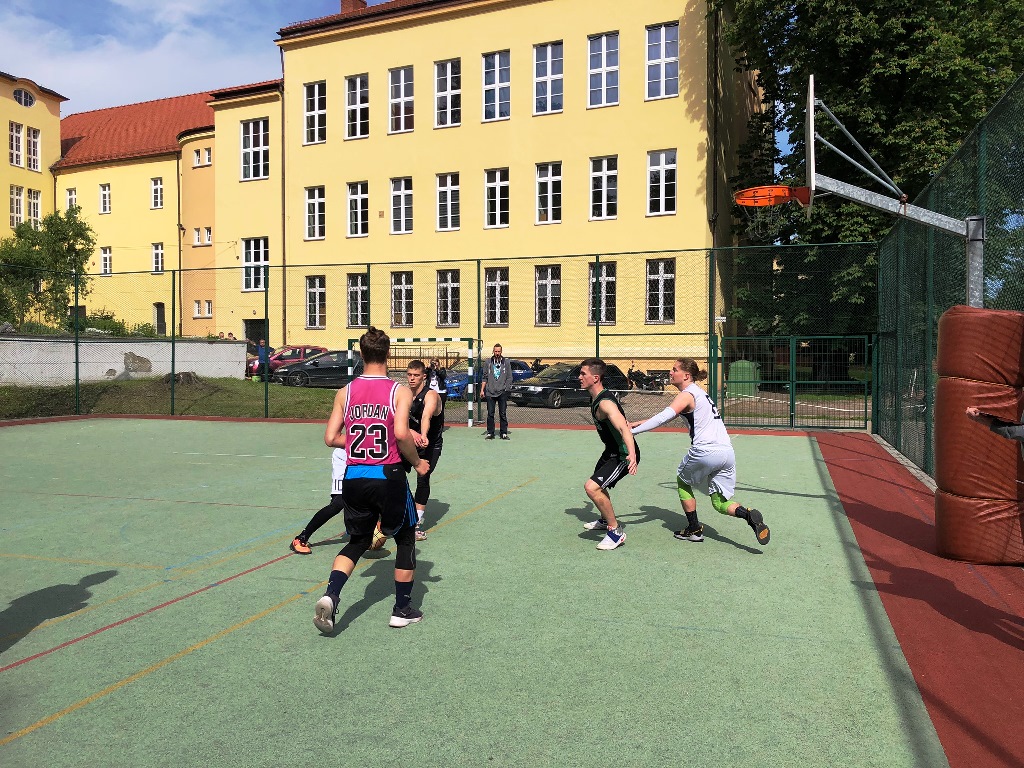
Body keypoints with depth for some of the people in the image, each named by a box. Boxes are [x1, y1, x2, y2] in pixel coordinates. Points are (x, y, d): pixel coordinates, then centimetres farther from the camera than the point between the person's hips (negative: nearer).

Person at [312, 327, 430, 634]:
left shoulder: (345, 392, 3)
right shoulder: (399, 391, -8)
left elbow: (330, 438, 2)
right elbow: (401, 434, -20)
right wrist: (417, 462, -4)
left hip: (354, 478, 4)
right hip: (388, 476, -3)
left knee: (357, 542, 20)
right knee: (405, 539, 17)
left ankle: (330, 596, -2)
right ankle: (402, 609, 22)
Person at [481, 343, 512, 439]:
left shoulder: (506, 362, 6)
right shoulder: (488, 362, 8)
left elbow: (509, 377, 7)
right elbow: (485, 377, 12)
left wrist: (506, 388, -5)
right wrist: (482, 390, 5)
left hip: (502, 392, -1)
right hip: (490, 392, 1)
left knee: (502, 414, 1)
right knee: (490, 414, 4)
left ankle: (504, 433, 8)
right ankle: (490, 433, 12)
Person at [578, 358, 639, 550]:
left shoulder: (605, 403, -28)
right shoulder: (595, 398, 2)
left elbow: (623, 428, -43)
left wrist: (632, 455, -57)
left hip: (624, 455, -11)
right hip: (611, 451, 11)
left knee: (591, 487, -25)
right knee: (598, 486, 30)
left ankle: (616, 531, -10)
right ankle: (606, 520, 55)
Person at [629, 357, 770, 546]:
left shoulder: (686, 395, -3)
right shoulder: (699, 392, 24)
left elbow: (663, 418, -18)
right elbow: (668, 415, 27)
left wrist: (632, 430, -19)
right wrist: (637, 423, 23)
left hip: (705, 451, -8)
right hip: (727, 452, 8)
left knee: (683, 481, 20)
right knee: (719, 504, 13)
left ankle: (694, 529, 17)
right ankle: (748, 514, -15)